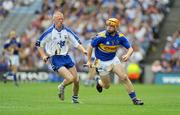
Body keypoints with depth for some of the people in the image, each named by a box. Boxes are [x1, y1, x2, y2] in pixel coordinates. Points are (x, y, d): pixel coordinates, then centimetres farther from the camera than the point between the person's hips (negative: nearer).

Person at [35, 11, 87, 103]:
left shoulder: (67, 31, 3)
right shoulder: (49, 32, -10)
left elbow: (76, 42, 8)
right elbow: (39, 44, -1)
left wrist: (84, 51, -8)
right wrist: (43, 56, -11)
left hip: (66, 57, 5)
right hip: (55, 59, -5)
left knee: (76, 80, 1)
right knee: (70, 78, -20)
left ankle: (75, 97, 27)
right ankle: (61, 87, 14)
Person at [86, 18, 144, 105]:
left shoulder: (120, 37, -12)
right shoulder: (101, 36, -22)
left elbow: (130, 48, -7)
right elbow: (90, 47, -10)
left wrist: (128, 55, -30)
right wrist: (89, 61, -8)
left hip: (113, 60, 3)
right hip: (102, 62, -3)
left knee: (124, 77, -14)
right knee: (106, 86, 4)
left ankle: (134, 99, -7)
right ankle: (99, 82, 42)